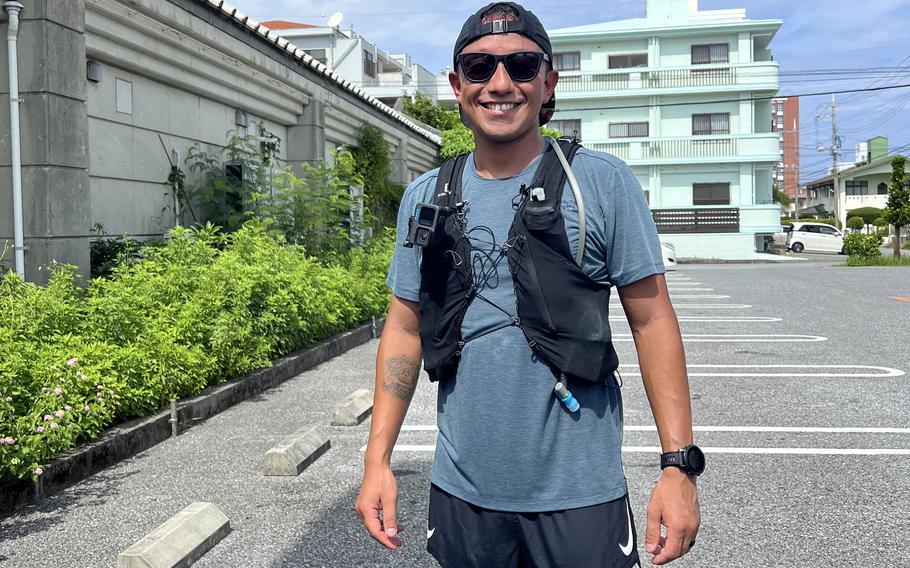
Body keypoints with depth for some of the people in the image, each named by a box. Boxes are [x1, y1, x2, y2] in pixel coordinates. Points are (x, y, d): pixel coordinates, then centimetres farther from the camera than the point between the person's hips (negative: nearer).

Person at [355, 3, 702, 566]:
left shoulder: (604, 183, -7)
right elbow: (404, 329, 6)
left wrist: (680, 464, -10)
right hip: (461, 492, 3)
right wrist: (378, 459, 1)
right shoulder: (425, 198, 3)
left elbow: (652, 320, -5)